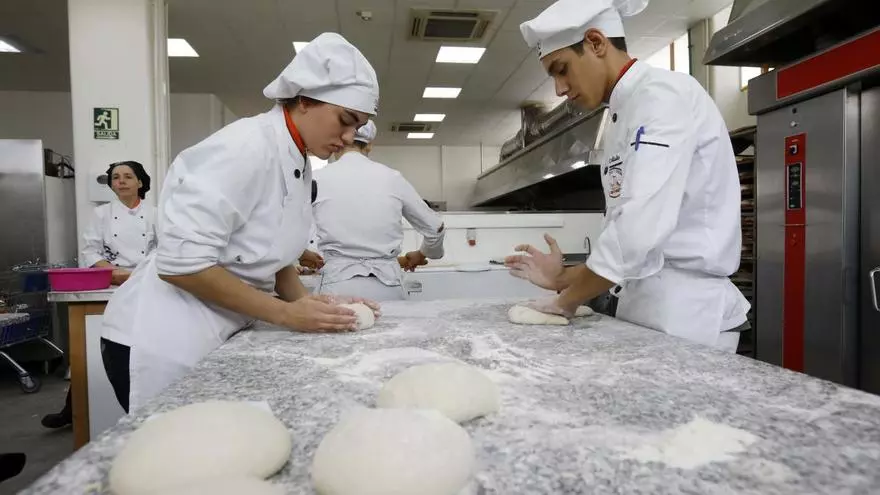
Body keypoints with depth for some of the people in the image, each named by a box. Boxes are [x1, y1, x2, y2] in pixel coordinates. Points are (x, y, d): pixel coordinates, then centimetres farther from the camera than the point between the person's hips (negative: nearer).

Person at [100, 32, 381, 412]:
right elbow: (181, 262, -26)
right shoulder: (246, 147, -22)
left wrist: (309, 304, -5)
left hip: (219, 335, 9)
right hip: (166, 340, -8)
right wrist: (286, 314, -22)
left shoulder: (298, 164, 5)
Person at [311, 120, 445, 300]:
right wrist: (422, 254, 32)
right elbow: (435, 227, 13)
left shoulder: (318, 179, 0)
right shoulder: (391, 177, 5)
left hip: (339, 286, -1)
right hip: (387, 286, 2)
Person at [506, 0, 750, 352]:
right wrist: (563, 278, 10)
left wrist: (567, 300, -12)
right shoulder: (625, 116, 15)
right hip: (643, 307, 8)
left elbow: (641, 229, -25)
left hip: (685, 311, -8)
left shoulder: (664, 95, -12)